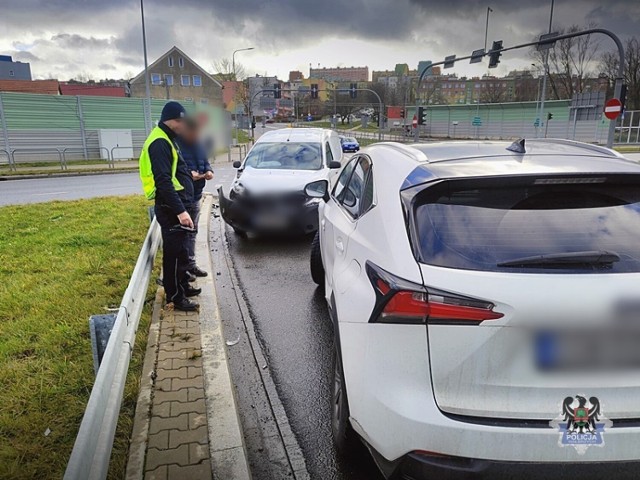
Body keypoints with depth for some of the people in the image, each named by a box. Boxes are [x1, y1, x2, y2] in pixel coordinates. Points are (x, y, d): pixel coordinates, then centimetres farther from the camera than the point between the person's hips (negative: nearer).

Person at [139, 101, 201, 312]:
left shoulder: (166, 139, 16)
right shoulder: (160, 143, -18)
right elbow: (163, 181, -26)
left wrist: (189, 175, 18)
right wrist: (180, 210, -29)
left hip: (175, 206, 10)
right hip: (171, 209, -10)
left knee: (180, 250, 20)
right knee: (173, 252, -2)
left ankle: (183, 286, 33)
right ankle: (175, 297, 8)